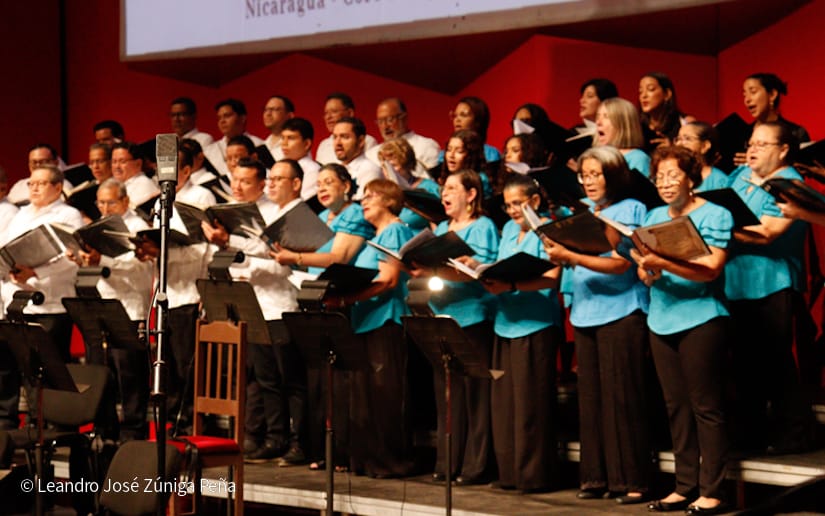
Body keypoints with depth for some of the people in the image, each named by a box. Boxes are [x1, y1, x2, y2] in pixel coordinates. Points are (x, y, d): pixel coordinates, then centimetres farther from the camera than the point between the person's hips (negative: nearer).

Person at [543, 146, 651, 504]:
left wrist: (571, 256, -24)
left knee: (621, 397, -6)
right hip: (585, 311, 6)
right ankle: (596, 475, 11)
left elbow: (620, 263, -15)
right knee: (590, 397, 5)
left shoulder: (631, 210, -3)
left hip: (620, 311, -6)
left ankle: (630, 480, -2)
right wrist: (559, 256, -4)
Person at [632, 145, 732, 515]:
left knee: (705, 407, -4)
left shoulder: (713, 215, -6)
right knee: (676, 407, 9)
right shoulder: (654, 217, 14)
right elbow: (643, 270, 15)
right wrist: (646, 269, -9)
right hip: (661, 321, 7)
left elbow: (711, 268, -17)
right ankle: (685, 486, 16)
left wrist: (664, 262, -28)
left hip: (701, 320, -6)